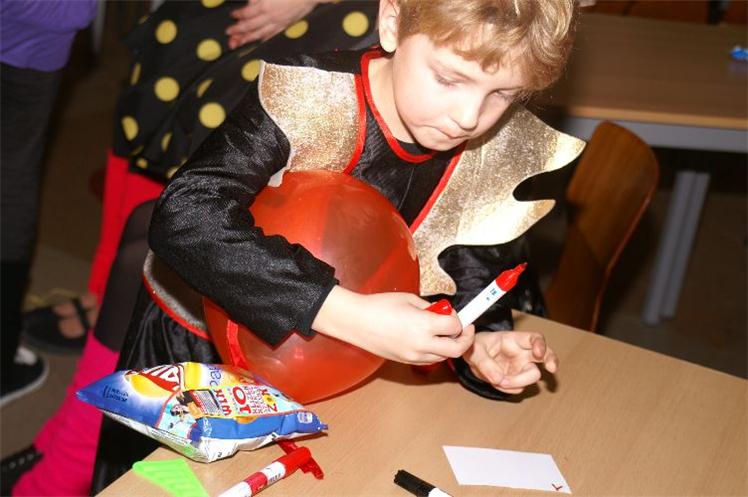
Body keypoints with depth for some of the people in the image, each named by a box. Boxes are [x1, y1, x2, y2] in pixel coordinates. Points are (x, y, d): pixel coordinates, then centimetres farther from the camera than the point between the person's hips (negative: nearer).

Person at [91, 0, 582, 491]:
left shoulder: (497, 153, -16)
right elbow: (184, 218, -42)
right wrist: (351, 314, -47)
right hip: (193, 345, -3)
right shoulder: (308, 100, -32)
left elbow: (471, 258, 0)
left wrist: (478, 339, -21)